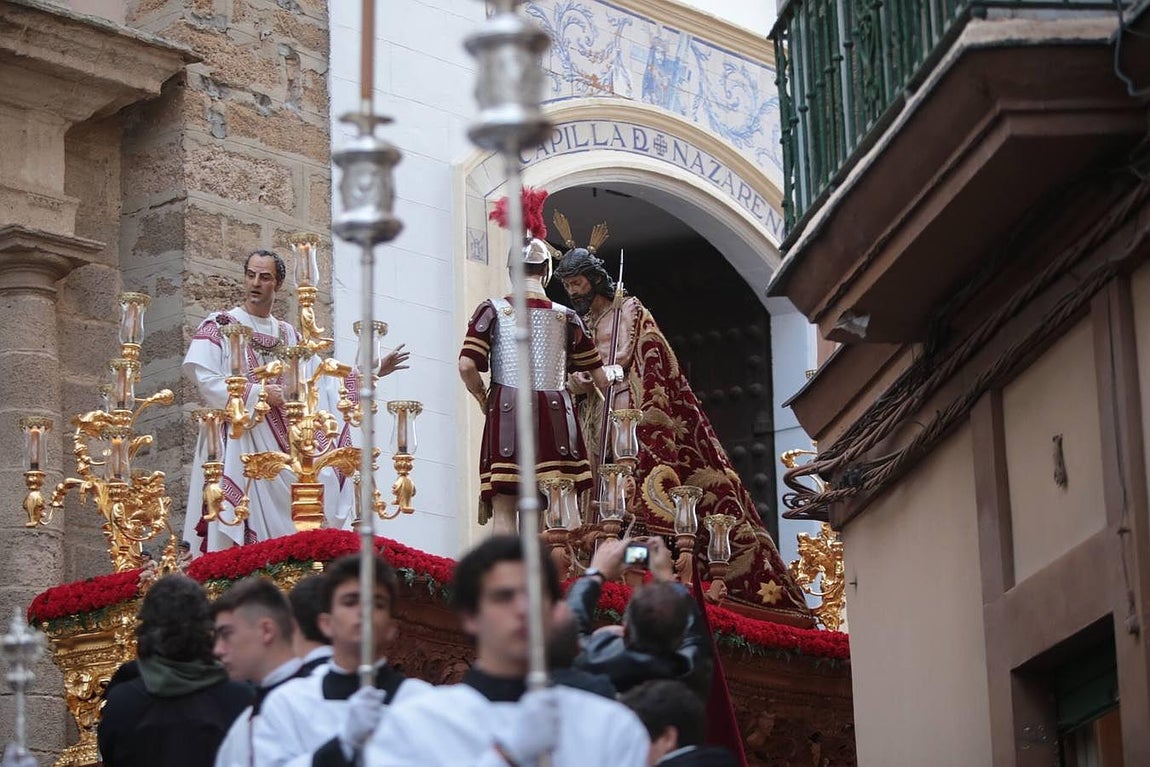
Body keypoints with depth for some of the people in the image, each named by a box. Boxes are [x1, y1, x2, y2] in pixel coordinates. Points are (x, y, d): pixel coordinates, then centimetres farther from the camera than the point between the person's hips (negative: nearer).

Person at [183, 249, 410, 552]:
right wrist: (259, 395, -13)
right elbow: (204, 380, -10)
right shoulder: (219, 326, 2)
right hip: (239, 444, -5)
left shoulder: (290, 336, 20)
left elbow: (326, 378, 19)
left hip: (285, 447, 5)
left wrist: (374, 370, 11)